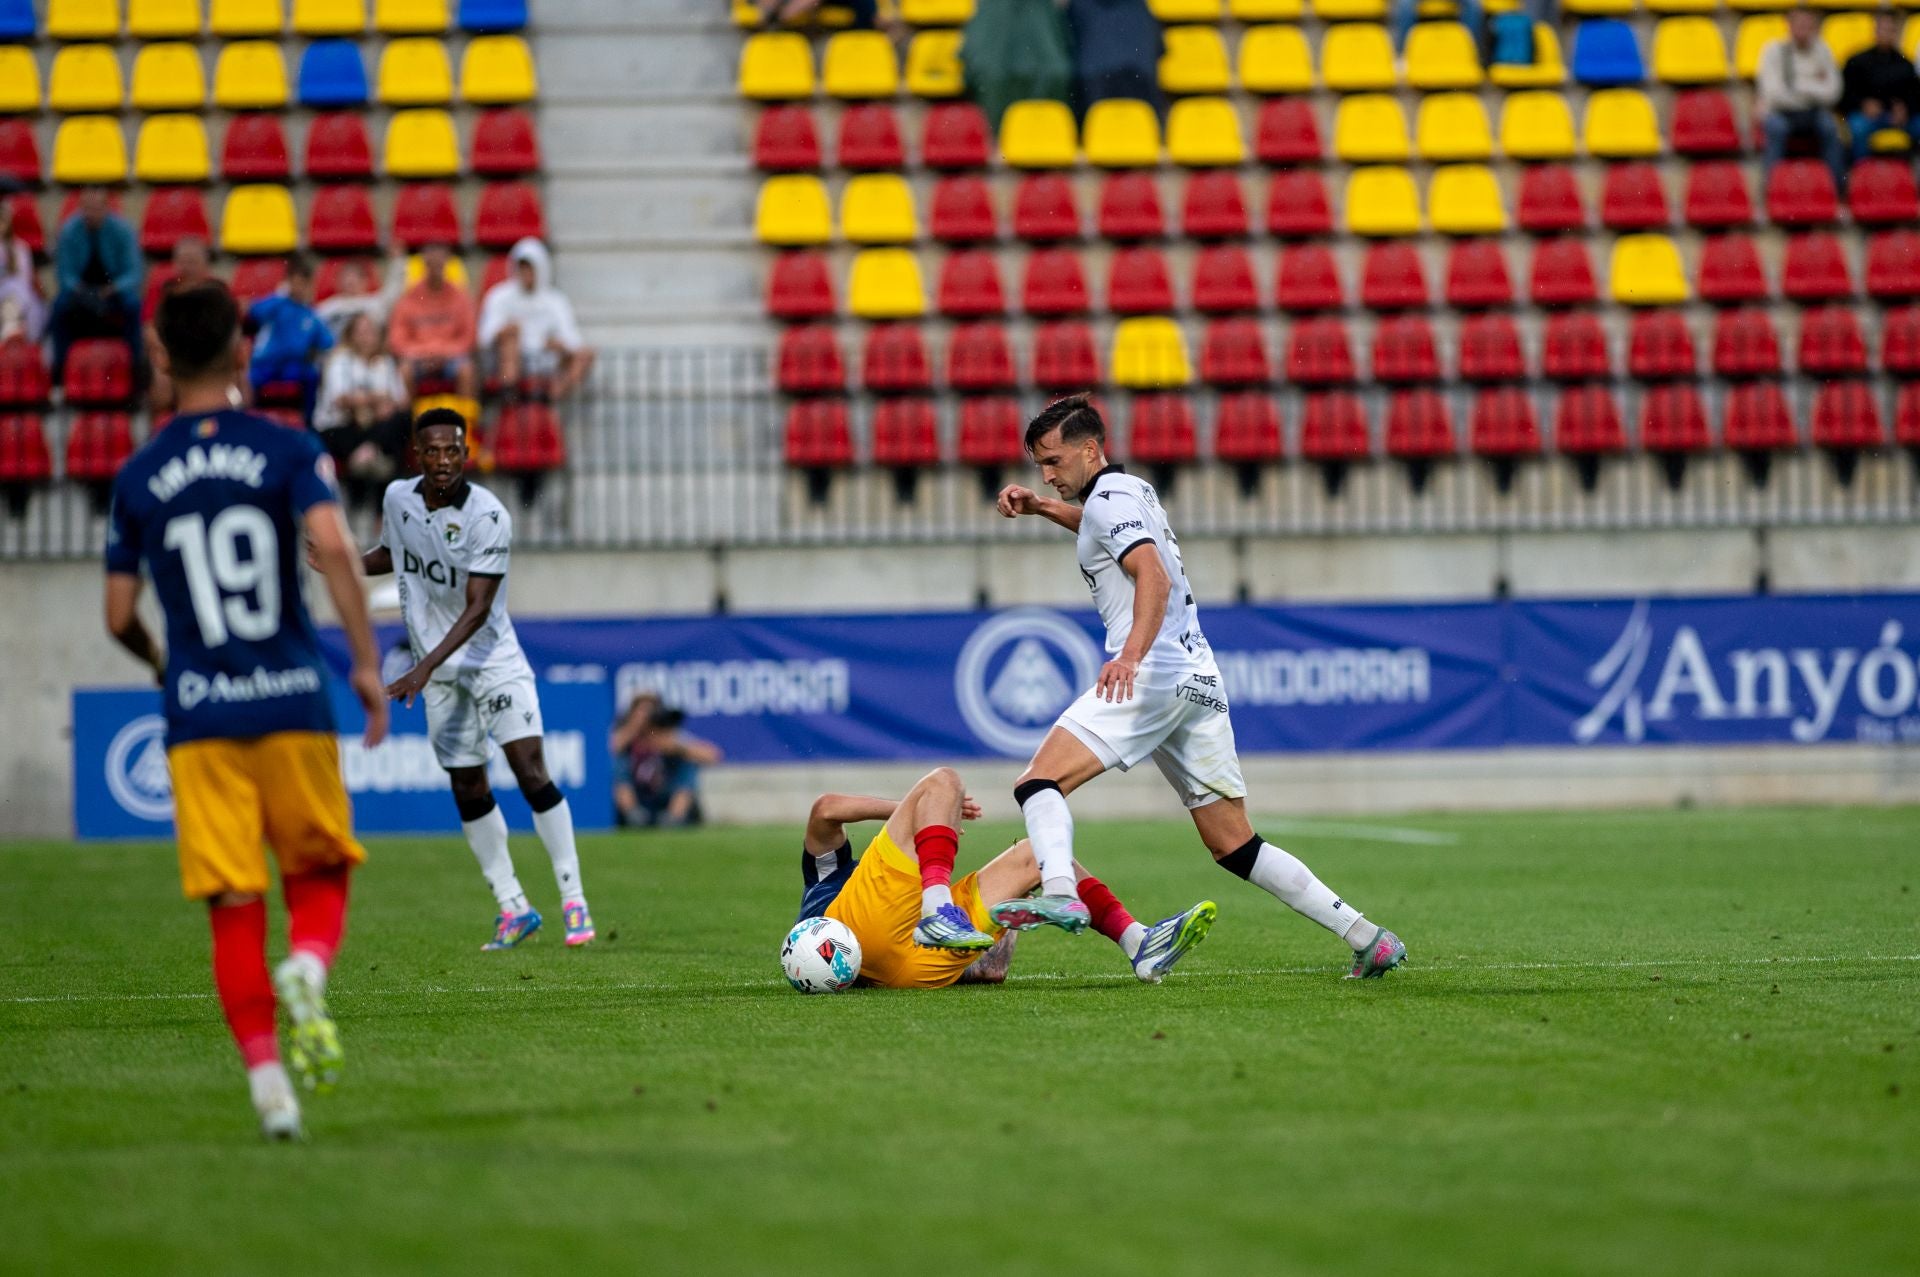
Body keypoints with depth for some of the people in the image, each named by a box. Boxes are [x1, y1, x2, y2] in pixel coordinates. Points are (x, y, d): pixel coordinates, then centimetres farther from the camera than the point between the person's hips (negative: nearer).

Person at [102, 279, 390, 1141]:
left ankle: (266, 1074, -5)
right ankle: (308, 970, -19)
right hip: (293, 702, -1)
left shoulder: (137, 477, 6)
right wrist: (367, 662, -11)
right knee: (320, 874, 13)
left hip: (200, 716, 1)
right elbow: (332, 546, -17)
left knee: (234, 907, 3)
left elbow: (119, 617, 8)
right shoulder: (288, 452, -1)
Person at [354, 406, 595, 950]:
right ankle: (512, 908, 16)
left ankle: (573, 901, -7)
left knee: (531, 771, -15)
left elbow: (477, 609, -23)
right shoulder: (398, 498, -2)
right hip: (438, 669, 5)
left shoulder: (488, 516, -19)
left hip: (492, 657, -5)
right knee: (468, 789, 6)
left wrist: (424, 669, -30)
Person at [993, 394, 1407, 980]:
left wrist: (1131, 654, -35)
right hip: (1199, 681, 9)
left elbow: (1154, 576, -20)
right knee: (1235, 847, 10)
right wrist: (1040, 507, 35)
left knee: (1039, 782, -19)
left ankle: (1059, 892, -45)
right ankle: (1366, 937, 5)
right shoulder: (1132, 491, 24)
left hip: (1151, 675, -9)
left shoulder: (1109, 498, -4)